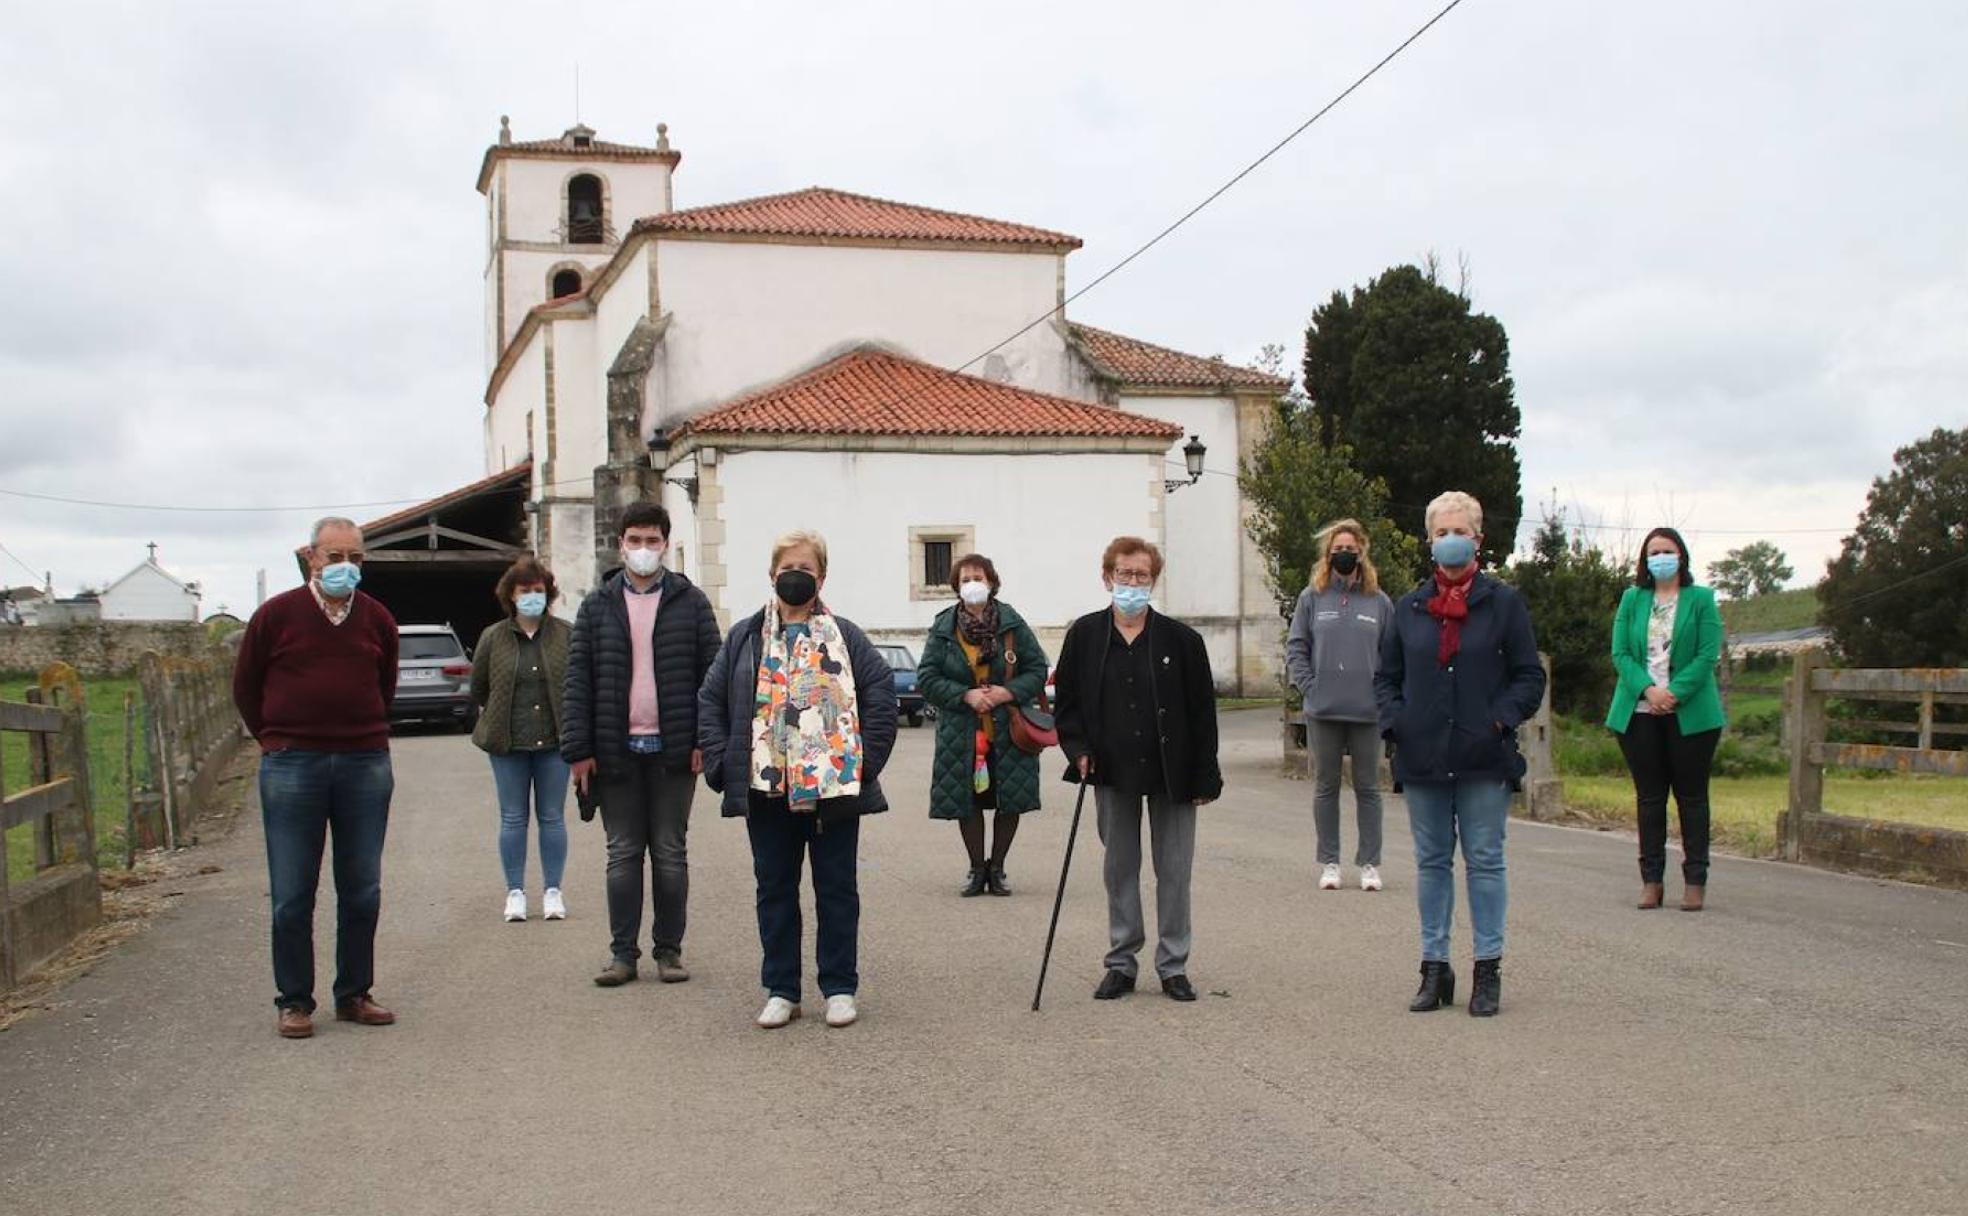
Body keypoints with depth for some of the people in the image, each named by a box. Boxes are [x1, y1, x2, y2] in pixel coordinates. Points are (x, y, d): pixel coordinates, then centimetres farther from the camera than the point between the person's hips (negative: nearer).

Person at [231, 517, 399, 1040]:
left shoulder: (377, 619, 8)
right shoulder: (277, 615, 0)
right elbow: (246, 686, 9)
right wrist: (275, 740, 8)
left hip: (365, 765, 3)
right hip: (292, 767, -3)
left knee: (362, 890, 7)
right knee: (292, 894, 1)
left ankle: (354, 995, 17)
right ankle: (294, 1001, 10)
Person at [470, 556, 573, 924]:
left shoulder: (566, 635, 0)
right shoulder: (492, 638, 2)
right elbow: (477, 688, 12)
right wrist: (495, 720, 12)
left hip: (554, 741, 0)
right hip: (508, 743, 1)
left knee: (552, 817, 5)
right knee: (513, 819, 5)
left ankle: (552, 891, 13)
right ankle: (515, 892, 13)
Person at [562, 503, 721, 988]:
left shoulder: (690, 601, 4)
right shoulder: (597, 606, 6)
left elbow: (712, 672, 1)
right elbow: (578, 680, 3)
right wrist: (578, 749, -4)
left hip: (673, 750, -1)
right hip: (617, 749, 1)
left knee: (670, 853, 6)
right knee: (623, 853, 6)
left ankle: (669, 949, 14)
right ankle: (622, 952, 11)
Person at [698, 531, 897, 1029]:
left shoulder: (844, 637, 3)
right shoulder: (745, 637, 8)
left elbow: (881, 694, -2)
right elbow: (710, 702, 8)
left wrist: (866, 760, -8)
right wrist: (722, 763, -1)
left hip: (834, 787, -2)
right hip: (766, 788, 2)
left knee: (837, 889, 5)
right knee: (774, 889, 8)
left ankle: (839, 988, 14)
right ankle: (780, 990, 17)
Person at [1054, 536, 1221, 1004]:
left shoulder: (1181, 639, -5)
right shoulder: (1084, 636, -1)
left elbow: (1202, 712, -2)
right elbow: (1065, 702, 6)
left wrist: (1205, 778, -5)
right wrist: (1078, 749, -9)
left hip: (1171, 772, -1)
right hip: (1112, 773, 1)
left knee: (1174, 869, 5)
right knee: (1119, 868, 10)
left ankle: (1173, 965, 15)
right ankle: (1121, 963, 19)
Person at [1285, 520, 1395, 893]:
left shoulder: (1379, 601, 5)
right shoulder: (1312, 597, 4)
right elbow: (1295, 647, 3)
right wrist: (1309, 686, -6)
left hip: (1368, 710, 0)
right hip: (1323, 710, 0)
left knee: (1368, 788, 6)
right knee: (1325, 786, 7)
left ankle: (1369, 863, 13)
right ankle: (1329, 862, 15)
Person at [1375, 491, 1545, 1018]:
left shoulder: (1503, 603, 1)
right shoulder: (1409, 608, 9)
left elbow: (1529, 677, 1)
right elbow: (1386, 676, 15)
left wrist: (1501, 718, -13)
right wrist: (1394, 720, -2)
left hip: (1483, 758, -3)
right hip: (1423, 757, 3)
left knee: (1484, 861, 2)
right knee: (1432, 862, 9)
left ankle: (1488, 970, 10)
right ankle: (1435, 968, 16)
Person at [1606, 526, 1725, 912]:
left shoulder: (1701, 599, 3)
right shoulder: (1632, 599, 10)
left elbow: (1708, 654, -5)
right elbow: (1620, 653, 2)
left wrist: (1674, 693, -15)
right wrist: (1648, 690, -13)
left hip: (1690, 713, -2)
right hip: (1640, 713, 2)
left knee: (1692, 796, 2)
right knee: (1649, 797, 5)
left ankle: (1695, 881, 6)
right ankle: (1651, 880, 10)